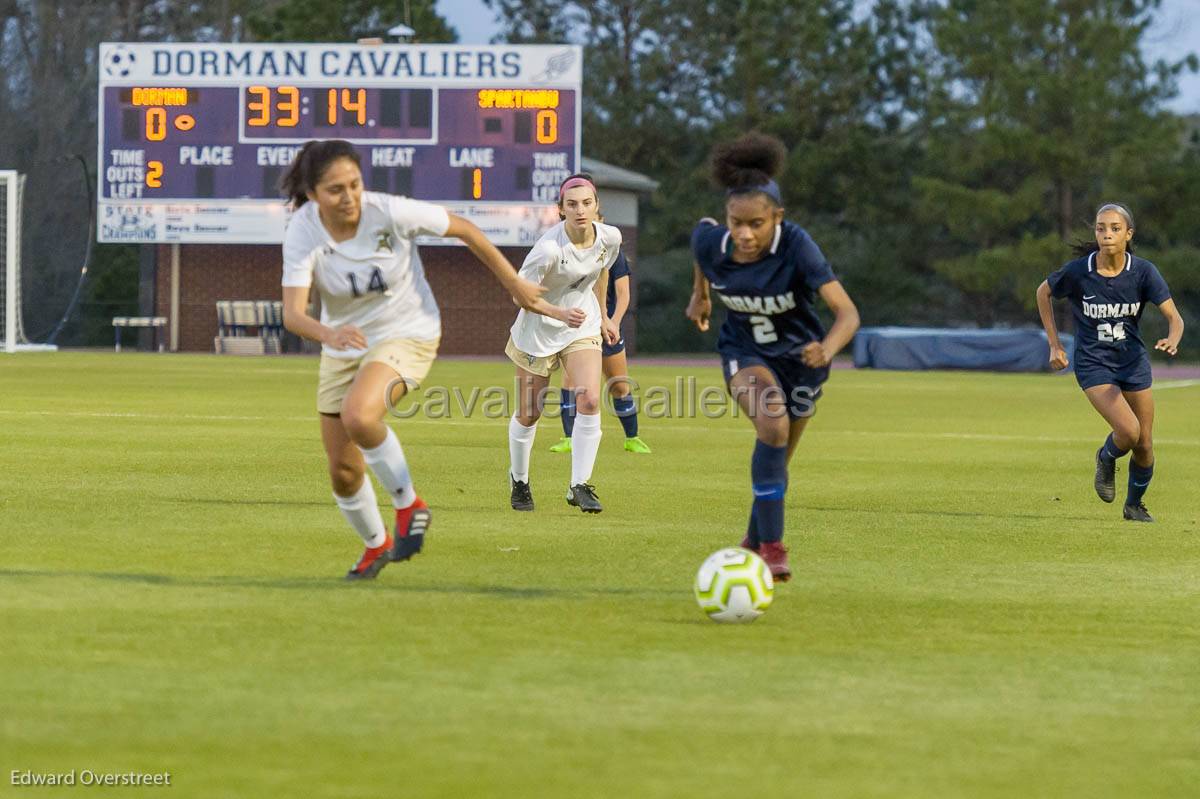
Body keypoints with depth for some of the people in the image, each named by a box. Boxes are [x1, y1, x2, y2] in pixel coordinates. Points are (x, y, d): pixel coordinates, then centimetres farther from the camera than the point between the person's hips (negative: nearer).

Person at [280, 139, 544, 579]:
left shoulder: (391, 212, -24)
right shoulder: (302, 233, -20)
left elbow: (463, 229, -8)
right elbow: (292, 313, -29)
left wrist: (514, 284, 3)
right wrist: (329, 334, -51)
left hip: (407, 333, -3)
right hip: (344, 345, 4)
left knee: (358, 416, -33)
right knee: (343, 472, 6)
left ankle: (408, 504, -10)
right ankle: (376, 545, 35)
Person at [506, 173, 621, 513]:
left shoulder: (609, 238, -12)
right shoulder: (549, 248, -30)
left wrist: (603, 317, 20)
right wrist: (560, 313, -33)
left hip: (583, 326, 4)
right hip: (538, 331, -3)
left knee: (589, 401, -16)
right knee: (529, 414, 8)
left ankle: (579, 486, -8)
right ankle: (519, 479, 35)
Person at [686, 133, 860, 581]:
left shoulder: (796, 246, -33)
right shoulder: (711, 241, -24)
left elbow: (847, 313, -39)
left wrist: (826, 349, -60)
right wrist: (699, 293, 17)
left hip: (798, 357, 0)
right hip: (745, 353, 0)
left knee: (776, 463, 14)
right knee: (772, 425, -29)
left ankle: (754, 544, 41)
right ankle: (772, 545, -24)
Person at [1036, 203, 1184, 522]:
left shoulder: (1143, 272, -13)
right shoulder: (1078, 271, -16)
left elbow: (1174, 318, -13)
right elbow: (1043, 293, 4)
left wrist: (1172, 340, -37)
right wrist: (1054, 345, 3)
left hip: (1133, 361, 3)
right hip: (1093, 364, -3)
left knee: (1144, 445, 5)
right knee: (1128, 431, -22)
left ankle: (1135, 505, 31)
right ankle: (1106, 459, 14)